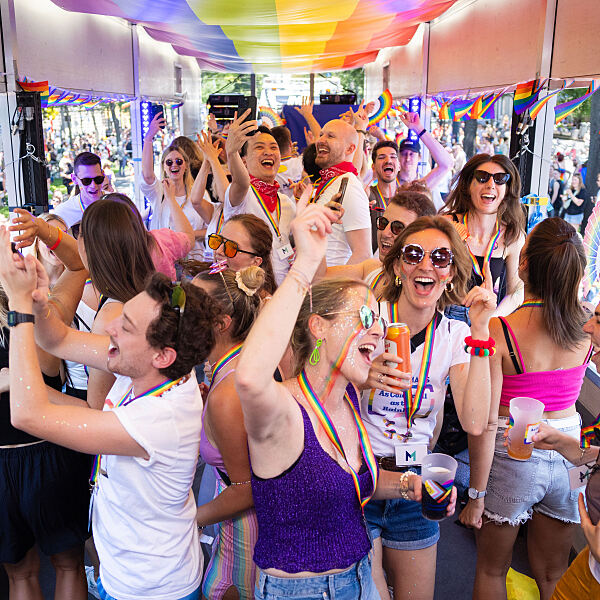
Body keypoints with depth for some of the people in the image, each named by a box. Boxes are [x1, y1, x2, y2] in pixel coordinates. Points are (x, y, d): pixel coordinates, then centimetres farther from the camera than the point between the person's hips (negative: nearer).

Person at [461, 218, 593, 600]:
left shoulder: (497, 332, -23)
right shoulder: (588, 327, -12)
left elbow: (485, 425, -20)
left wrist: (476, 495, -8)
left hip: (513, 457, -3)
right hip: (568, 455, 4)